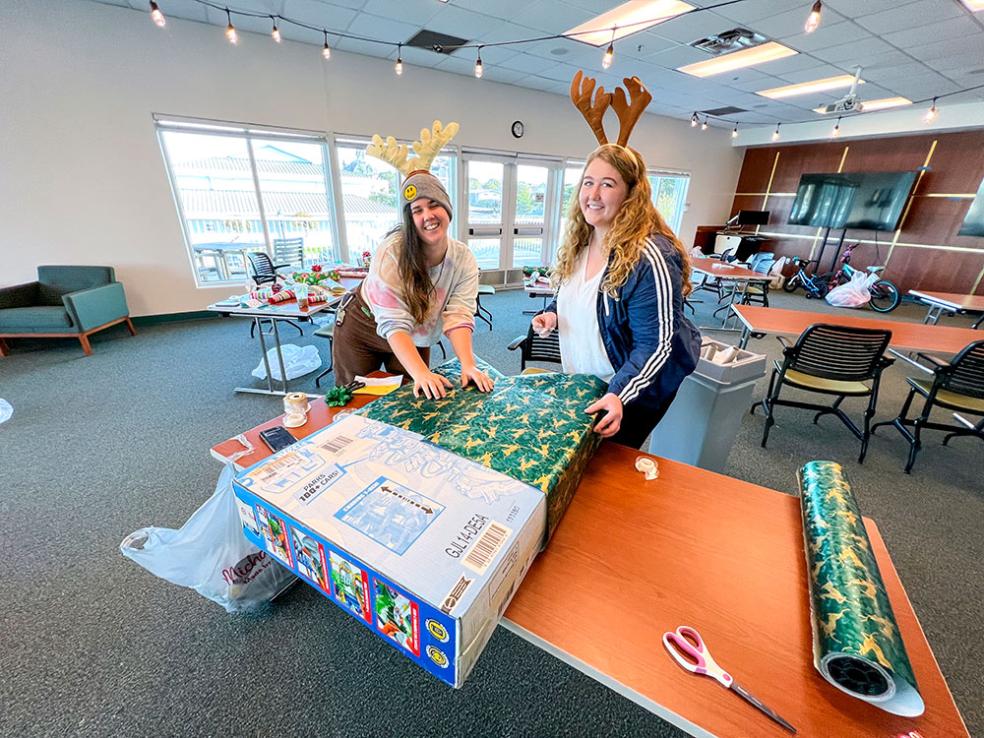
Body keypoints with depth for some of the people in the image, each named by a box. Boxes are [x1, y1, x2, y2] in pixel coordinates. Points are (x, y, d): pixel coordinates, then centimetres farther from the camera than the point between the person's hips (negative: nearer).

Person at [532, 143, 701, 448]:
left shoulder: (649, 256, -27)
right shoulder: (580, 242, -2)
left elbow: (655, 344, -26)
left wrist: (618, 394, -38)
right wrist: (553, 312, -8)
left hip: (634, 391, -7)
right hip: (581, 382, 8)